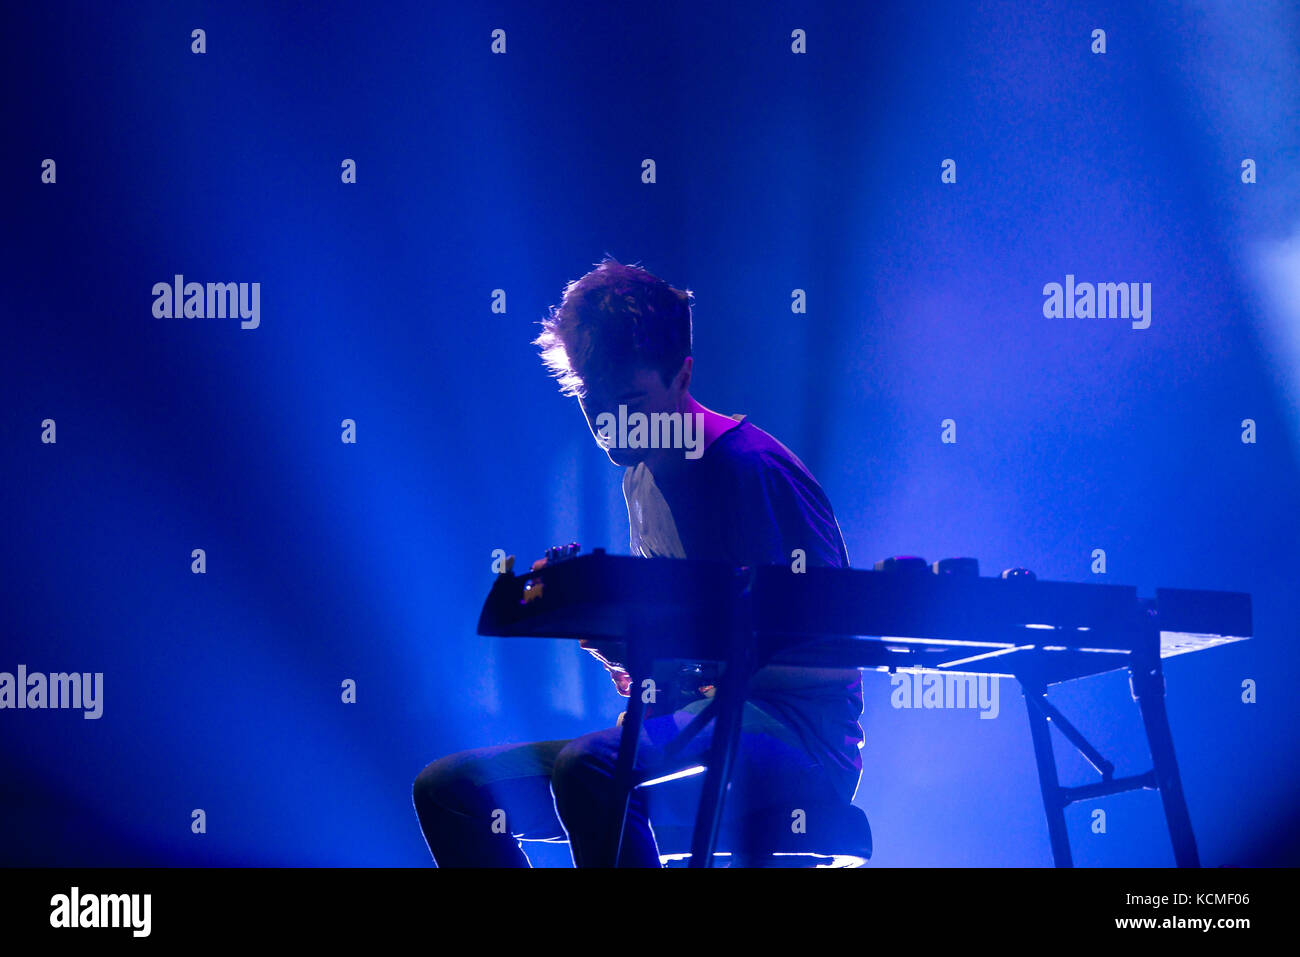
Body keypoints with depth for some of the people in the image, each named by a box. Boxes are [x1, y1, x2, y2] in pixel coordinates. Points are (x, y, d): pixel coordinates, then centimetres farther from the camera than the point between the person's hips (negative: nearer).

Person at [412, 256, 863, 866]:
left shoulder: (753, 468, -12)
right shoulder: (641, 476, 16)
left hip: (798, 743, -9)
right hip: (694, 731, 9)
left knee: (589, 767, -38)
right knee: (447, 788, -3)